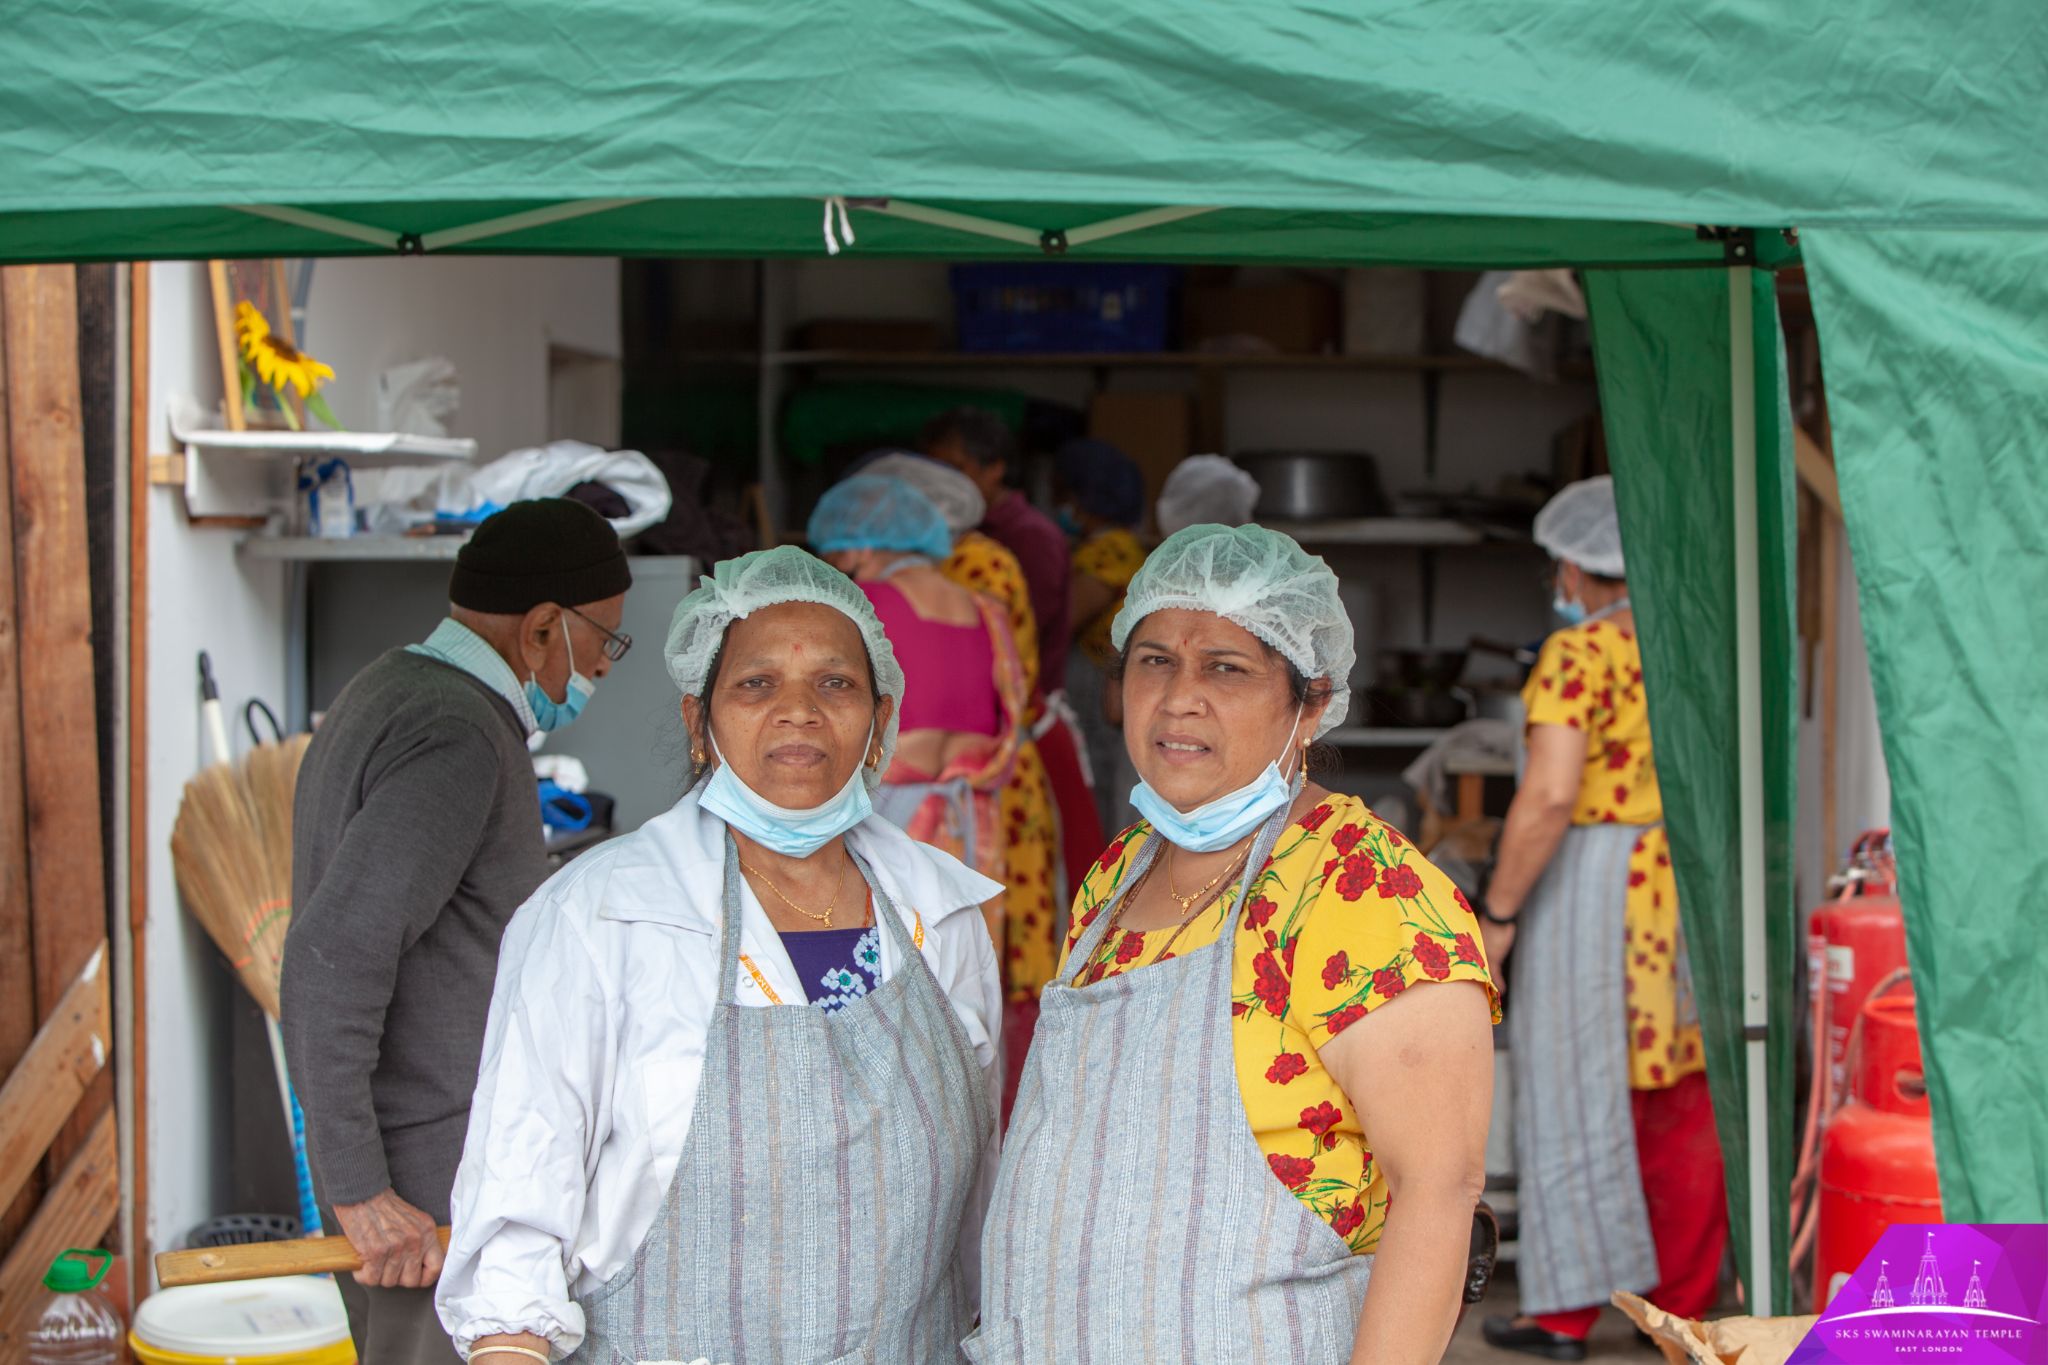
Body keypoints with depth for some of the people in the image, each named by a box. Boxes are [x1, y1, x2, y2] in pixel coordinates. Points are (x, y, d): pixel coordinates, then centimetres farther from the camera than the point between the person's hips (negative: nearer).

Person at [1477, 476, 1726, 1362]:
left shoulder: (1580, 654, -14)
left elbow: (1549, 796, -22)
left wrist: (1498, 911, -15)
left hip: (1594, 884, -7)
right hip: (1692, 886, 7)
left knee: (1575, 1095, 1)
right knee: (1681, 1108, 11)